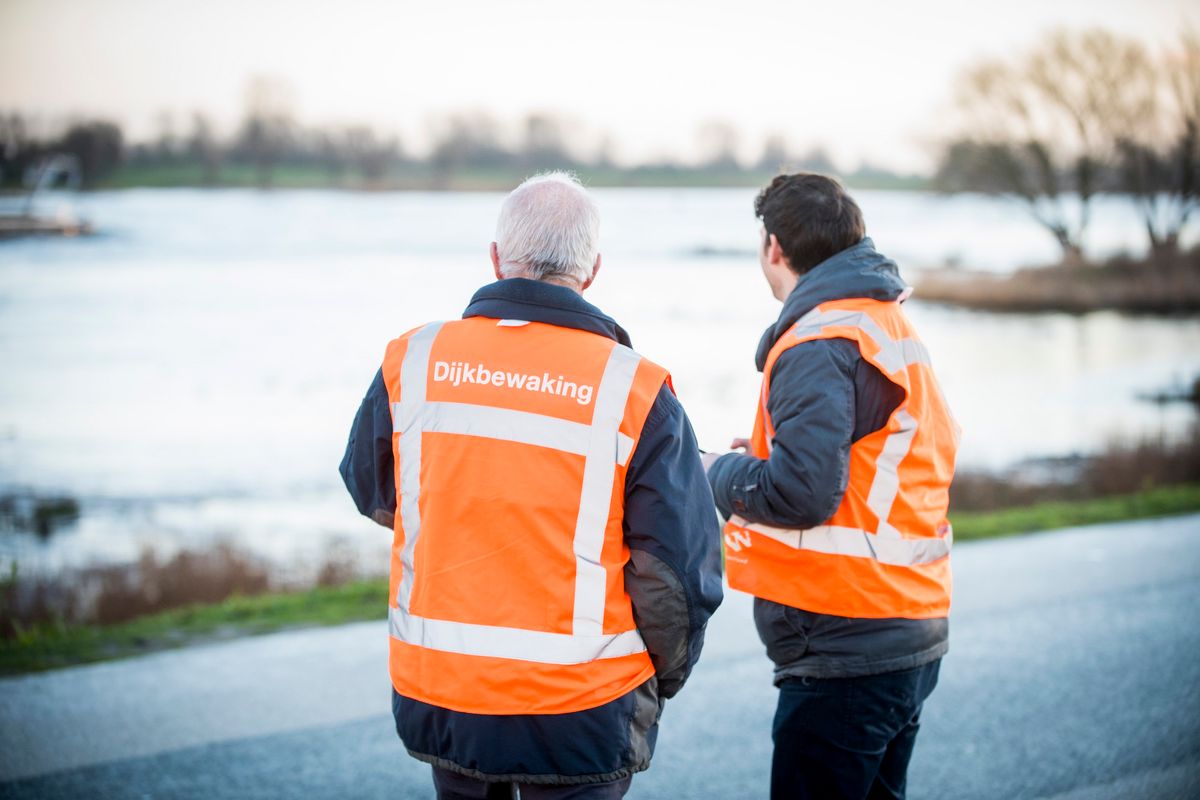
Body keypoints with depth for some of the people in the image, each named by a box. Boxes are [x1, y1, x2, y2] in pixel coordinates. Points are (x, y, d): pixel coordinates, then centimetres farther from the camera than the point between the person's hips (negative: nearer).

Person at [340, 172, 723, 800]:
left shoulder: (413, 361, -3)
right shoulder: (635, 390, -12)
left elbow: (371, 492, 14)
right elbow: (679, 565, -9)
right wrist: (664, 676, 8)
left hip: (434, 695, 3)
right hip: (578, 712, -3)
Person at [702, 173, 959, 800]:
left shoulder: (819, 345, -16)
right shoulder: (891, 325, 15)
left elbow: (799, 494, -24)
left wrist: (721, 473, -4)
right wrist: (773, 454, 15)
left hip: (845, 648, -10)